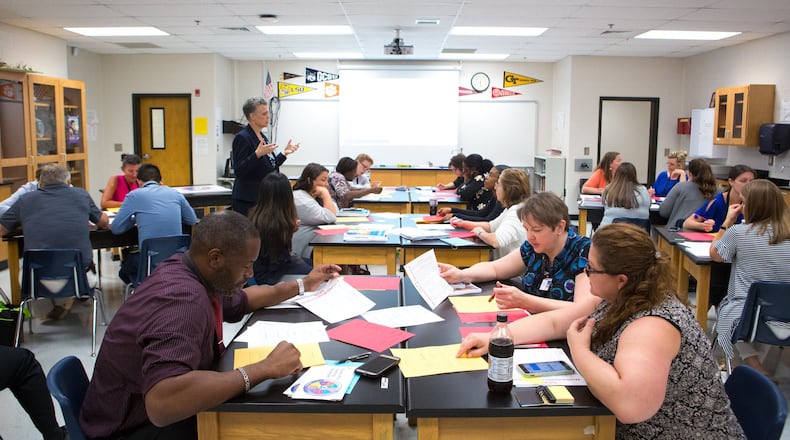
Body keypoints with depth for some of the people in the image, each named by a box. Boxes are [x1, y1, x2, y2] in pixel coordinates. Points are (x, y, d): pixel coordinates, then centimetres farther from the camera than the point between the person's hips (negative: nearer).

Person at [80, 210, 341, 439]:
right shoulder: (183, 300, -32)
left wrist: (302, 285, 17)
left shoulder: (187, 272, -3)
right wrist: (264, 369, -40)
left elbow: (239, 300, 19)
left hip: (173, 410, 9)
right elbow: (162, 402, -46)